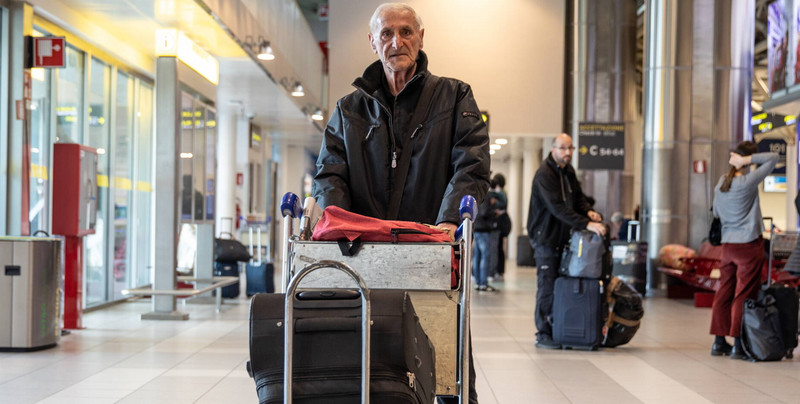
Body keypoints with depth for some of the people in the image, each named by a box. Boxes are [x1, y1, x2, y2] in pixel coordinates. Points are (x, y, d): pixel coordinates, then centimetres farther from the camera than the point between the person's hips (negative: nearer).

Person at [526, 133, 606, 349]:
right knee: (547, 286, -4)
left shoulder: (568, 171, 12)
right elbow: (558, 208, -24)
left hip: (563, 237, 8)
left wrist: (588, 211, -4)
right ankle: (543, 335, 4)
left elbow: (578, 196, 18)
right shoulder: (544, 174, -16)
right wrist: (586, 224, -29)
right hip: (545, 237, -8)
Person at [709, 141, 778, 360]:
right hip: (749, 244, -6)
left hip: (728, 244, 6)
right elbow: (773, 158, -8)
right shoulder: (748, 182, -13)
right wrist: (746, 160, -12)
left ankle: (719, 341, 15)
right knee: (744, 294, -2)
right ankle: (738, 344, -1)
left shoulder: (721, 183, 4)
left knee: (724, 291, 10)